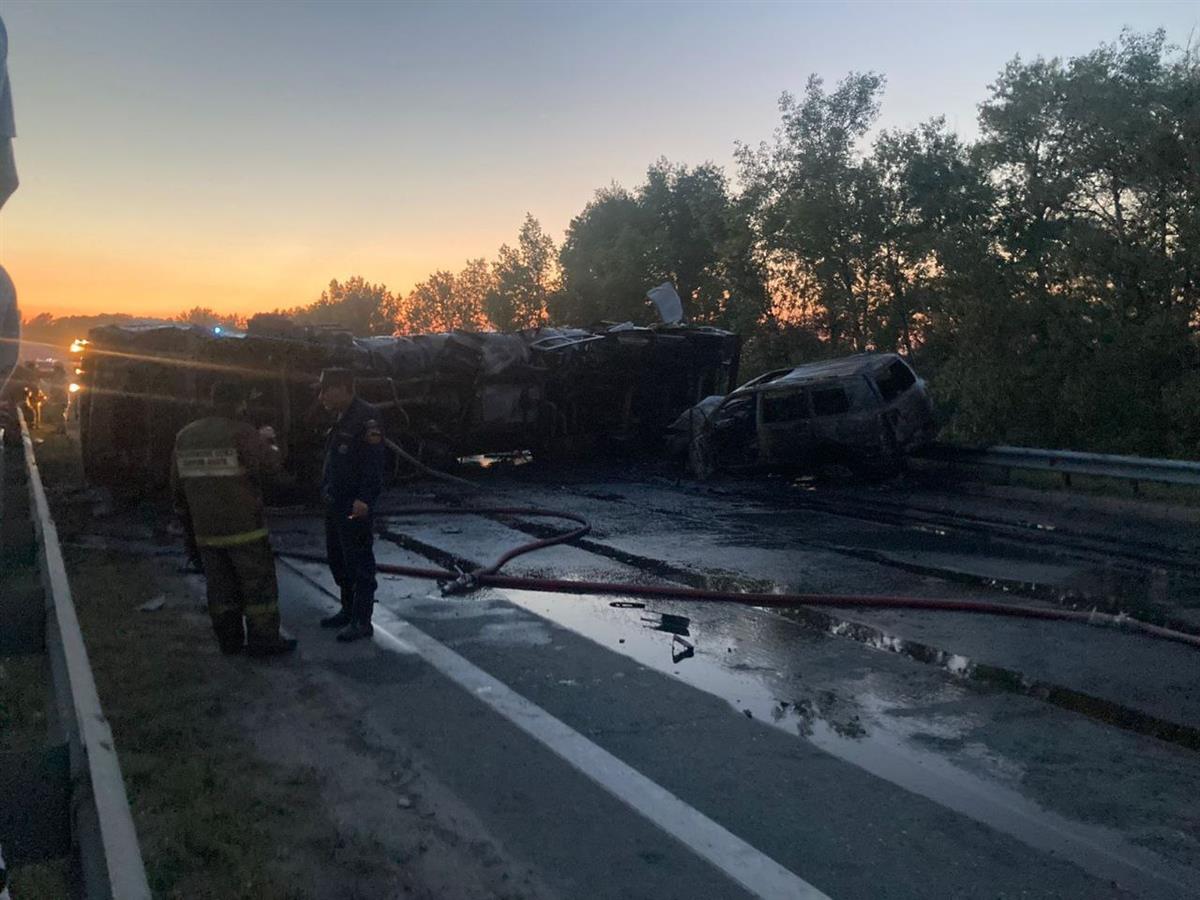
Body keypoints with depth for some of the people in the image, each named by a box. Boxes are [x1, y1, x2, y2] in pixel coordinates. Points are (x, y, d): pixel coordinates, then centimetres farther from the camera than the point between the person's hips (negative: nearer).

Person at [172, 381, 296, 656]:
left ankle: (229, 640, 19)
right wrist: (267, 440, 4)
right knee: (259, 583, 3)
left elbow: (178, 484, 13)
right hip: (244, 527, -6)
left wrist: (190, 510, 27)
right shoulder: (241, 432, -14)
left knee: (220, 586, 13)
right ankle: (263, 640, 7)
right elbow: (270, 464, -14)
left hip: (205, 530, 6)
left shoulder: (185, 436, 8)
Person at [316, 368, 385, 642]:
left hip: (355, 506, -10)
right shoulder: (342, 420, 17)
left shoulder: (366, 416, -14)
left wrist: (364, 498, -27)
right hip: (335, 504, 10)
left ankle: (362, 621, 4)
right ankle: (349, 610, 30)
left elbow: (374, 461, -22)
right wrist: (327, 492, 17)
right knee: (338, 559, 17)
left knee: (359, 563, -3)